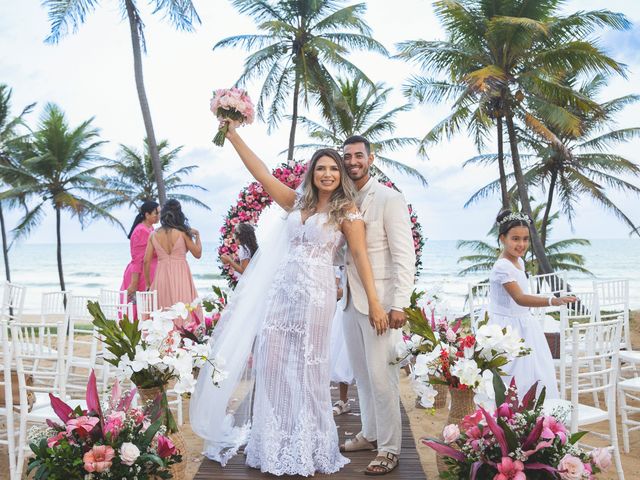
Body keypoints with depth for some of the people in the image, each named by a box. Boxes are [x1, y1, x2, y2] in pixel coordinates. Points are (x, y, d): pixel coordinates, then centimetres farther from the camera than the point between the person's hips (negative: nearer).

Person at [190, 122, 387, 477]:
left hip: (314, 296, -5)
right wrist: (233, 135, 9)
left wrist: (374, 303, -13)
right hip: (279, 292, 5)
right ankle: (277, 446, 19)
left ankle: (306, 451, 19)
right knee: (272, 364, 5)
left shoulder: (346, 211, -1)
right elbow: (262, 173, 12)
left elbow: (360, 256, -7)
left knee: (307, 370, 3)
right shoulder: (297, 202, 13)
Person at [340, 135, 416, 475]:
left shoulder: (389, 199, -7)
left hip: (380, 303, -6)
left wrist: (399, 304, -18)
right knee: (361, 375, 14)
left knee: (382, 377, -2)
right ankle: (370, 433, 29)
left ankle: (389, 449, 11)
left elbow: (404, 256, -12)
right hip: (351, 301, 6)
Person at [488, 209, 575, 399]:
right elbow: (520, 298, -34)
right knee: (512, 383, -5)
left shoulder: (519, 262, 8)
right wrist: (552, 301, -47)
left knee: (536, 378, 12)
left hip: (524, 329, 9)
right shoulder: (502, 267, -21)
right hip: (507, 332, -9)